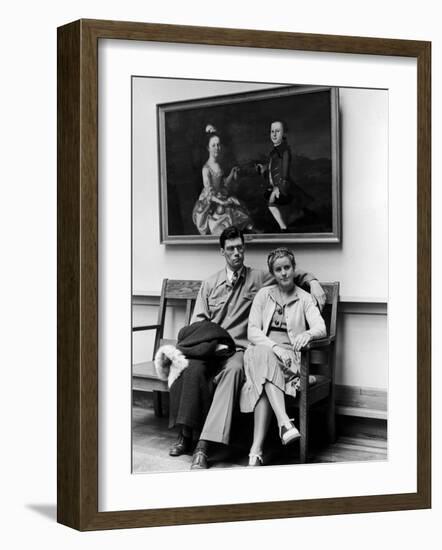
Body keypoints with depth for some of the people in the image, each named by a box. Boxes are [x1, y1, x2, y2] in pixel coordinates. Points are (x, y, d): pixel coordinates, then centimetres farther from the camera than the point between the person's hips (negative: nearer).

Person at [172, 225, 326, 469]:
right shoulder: (209, 284, 19)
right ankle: (184, 433, -26)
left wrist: (313, 282, 2)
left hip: (237, 349, -2)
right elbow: (197, 322, 13)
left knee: (234, 369, -38)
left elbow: (294, 274, 22)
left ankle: (204, 444, -44)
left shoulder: (258, 278, 14)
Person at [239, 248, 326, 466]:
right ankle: (285, 423, -52)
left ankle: (256, 451, -44)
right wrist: (274, 346, -17)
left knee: (263, 385, -35)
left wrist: (308, 334, -32)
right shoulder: (263, 295, 15)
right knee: (263, 355, -38)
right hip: (262, 349, 1)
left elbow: (321, 328, -6)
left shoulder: (304, 299, 11)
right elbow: (252, 331, 3)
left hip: (290, 356, -1)